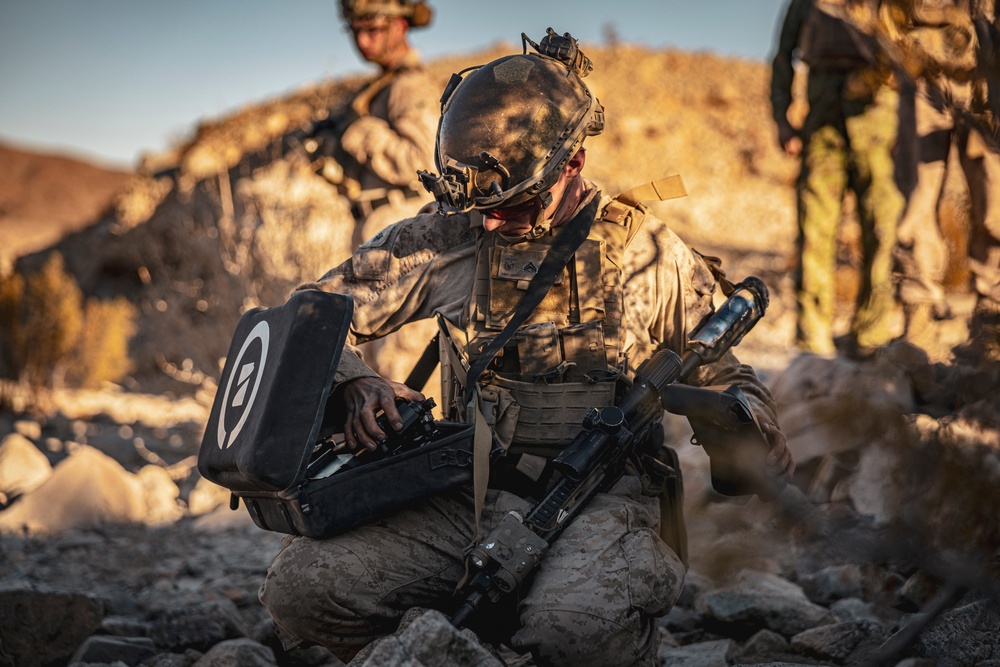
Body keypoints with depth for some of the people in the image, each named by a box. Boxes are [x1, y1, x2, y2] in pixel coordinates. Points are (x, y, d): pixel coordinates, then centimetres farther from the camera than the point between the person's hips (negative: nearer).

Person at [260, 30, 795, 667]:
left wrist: (756, 435, -5)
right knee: (301, 584, -20)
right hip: (467, 498, 2)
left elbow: (721, 375, 17)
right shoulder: (446, 239, 6)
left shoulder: (646, 249, 6)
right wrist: (353, 381, -11)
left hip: (599, 500, -2)